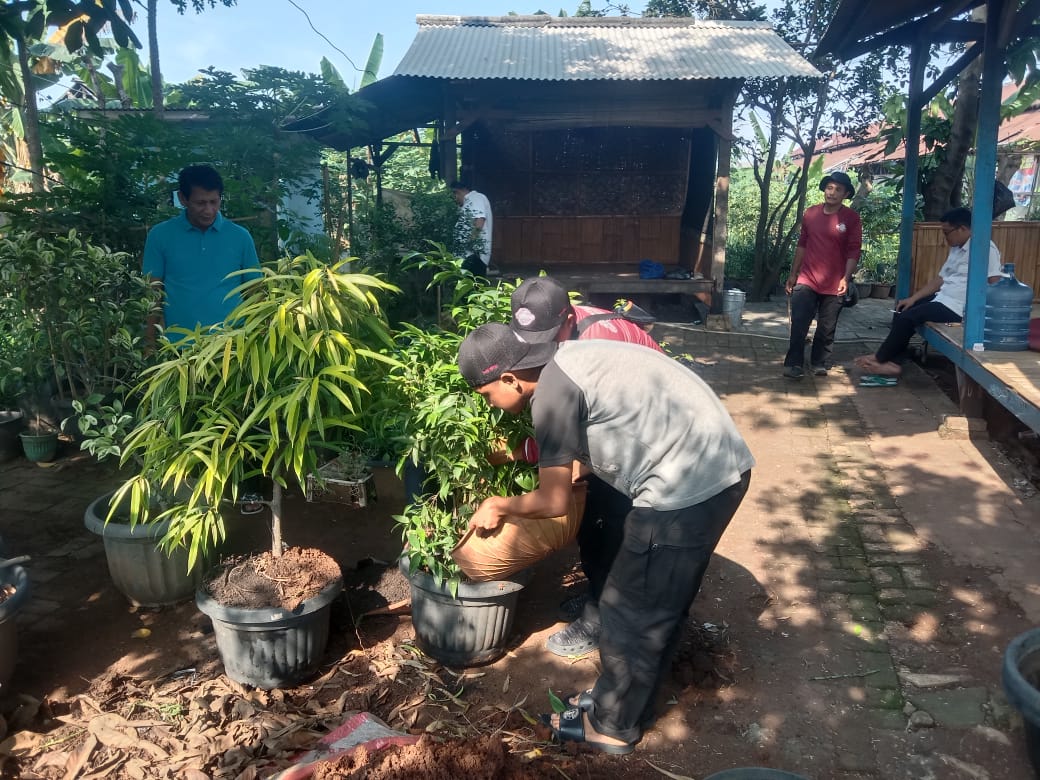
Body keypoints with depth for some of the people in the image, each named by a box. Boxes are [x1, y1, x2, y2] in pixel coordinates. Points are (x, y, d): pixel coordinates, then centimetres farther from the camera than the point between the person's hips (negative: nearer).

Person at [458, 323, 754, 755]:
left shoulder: (552, 390, -15)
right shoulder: (567, 362, 14)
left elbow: (554, 501, -8)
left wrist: (499, 505, 10)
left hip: (687, 487, -10)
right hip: (723, 467, 10)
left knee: (632, 612, 8)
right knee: (662, 605, 23)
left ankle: (612, 726, 27)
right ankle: (625, 701, 41)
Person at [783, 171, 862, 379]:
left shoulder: (851, 218, -3)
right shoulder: (810, 213, 6)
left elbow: (853, 251, -6)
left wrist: (846, 278, -17)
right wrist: (793, 274, 11)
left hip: (833, 285, -1)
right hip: (806, 280, 2)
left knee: (826, 329, 7)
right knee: (798, 325, -5)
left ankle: (820, 364, 20)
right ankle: (794, 364, 2)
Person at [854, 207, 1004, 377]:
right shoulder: (956, 249, 16)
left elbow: (996, 284, -20)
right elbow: (939, 279, 17)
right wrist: (913, 298, 8)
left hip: (957, 307, -10)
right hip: (942, 298, 10)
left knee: (907, 317, -17)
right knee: (901, 310, 8)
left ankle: (880, 359, -3)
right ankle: (887, 361, -1)